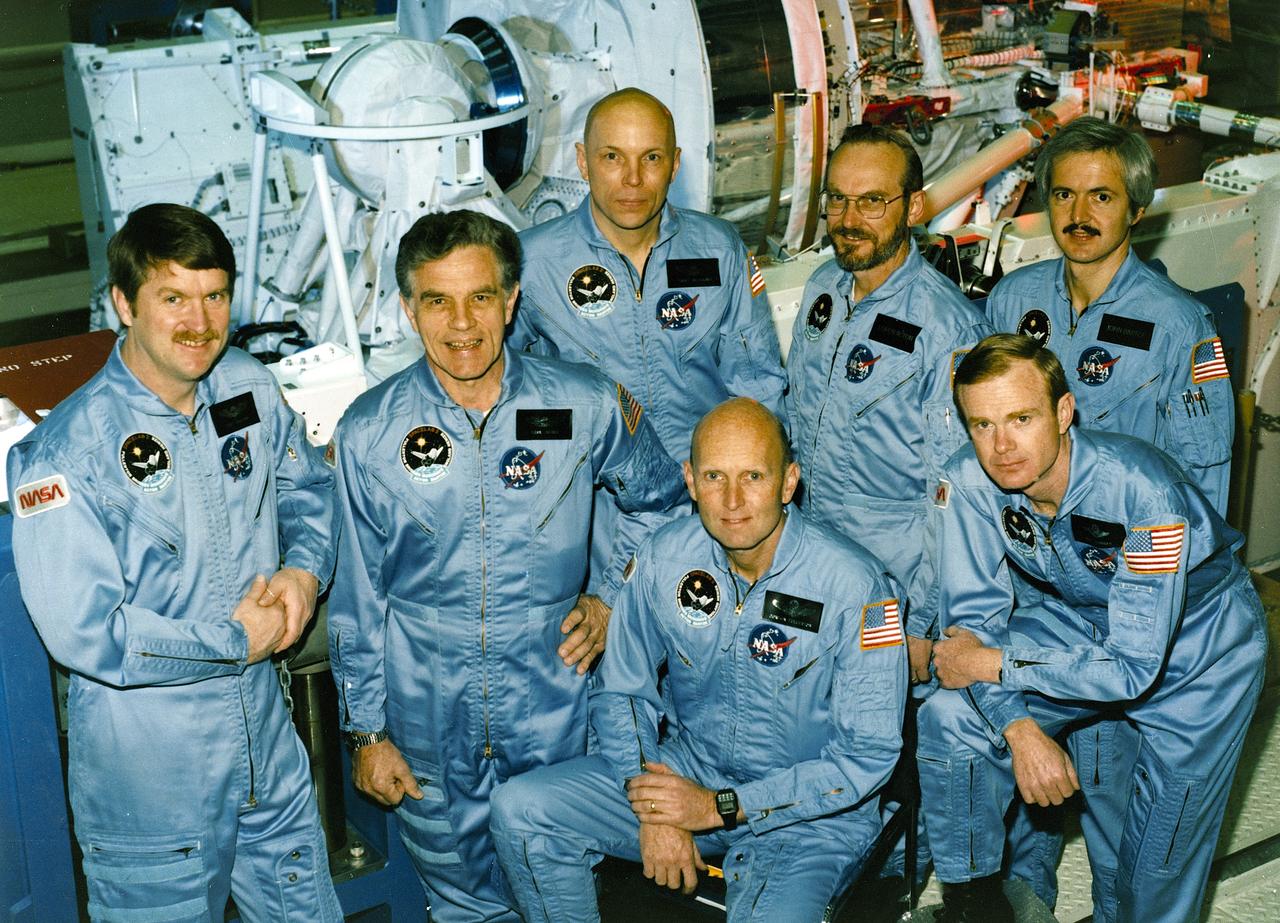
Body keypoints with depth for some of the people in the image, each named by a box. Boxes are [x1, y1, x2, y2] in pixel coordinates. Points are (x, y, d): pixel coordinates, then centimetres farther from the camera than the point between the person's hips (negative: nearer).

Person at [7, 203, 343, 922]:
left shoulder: (251, 388, -1)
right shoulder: (65, 453, -20)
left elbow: (309, 487, 15)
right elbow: (82, 630, -24)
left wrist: (305, 569, -6)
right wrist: (236, 640, -17)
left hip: (265, 729, 6)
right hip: (148, 763, -5)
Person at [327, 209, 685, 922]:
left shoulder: (586, 406, -9)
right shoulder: (369, 434, -8)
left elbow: (661, 502, 10)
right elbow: (357, 597, -1)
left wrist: (611, 599, -1)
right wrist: (367, 731, 2)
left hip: (552, 704, 0)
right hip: (428, 720, 0)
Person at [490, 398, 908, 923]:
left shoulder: (857, 588, -19)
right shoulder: (663, 559, -7)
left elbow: (868, 755, -16)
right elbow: (622, 690, 5)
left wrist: (720, 807, -19)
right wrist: (652, 808, -12)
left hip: (808, 812, -4)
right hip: (685, 770, 4)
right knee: (520, 811, -13)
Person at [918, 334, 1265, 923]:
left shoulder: (1142, 489, -35)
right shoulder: (969, 482, -22)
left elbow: (1134, 665, -33)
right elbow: (976, 616, -14)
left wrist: (992, 664, -27)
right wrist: (1020, 729, -29)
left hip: (1195, 638, -4)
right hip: (1079, 618, 4)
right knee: (948, 717, -15)